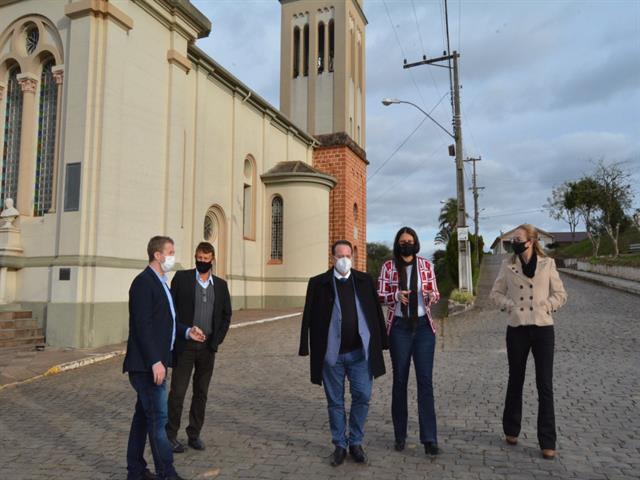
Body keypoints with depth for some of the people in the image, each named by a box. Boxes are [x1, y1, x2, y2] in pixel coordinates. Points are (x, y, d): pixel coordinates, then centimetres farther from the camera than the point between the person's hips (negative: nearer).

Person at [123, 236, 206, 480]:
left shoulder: (161, 282, 15)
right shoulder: (144, 282, -15)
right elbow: (143, 326, -21)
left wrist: (186, 331, 9)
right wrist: (155, 362, -23)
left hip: (153, 363, 10)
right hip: (147, 365, -10)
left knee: (144, 415, 16)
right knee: (158, 418, -3)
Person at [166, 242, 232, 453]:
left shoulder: (220, 284, 7)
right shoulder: (182, 277, -2)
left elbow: (226, 315, 12)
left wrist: (216, 340, 3)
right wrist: (180, 334, -7)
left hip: (208, 347, 3)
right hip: (185, 346, -3)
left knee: (201, 393, 11)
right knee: (177, 391, 1)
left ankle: (194, 434, 23)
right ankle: (171, 435, 16)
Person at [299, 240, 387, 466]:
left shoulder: (364, 280, 5)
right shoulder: (319, 283, 0)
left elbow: (375, 312, 6)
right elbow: (309, 317, 0)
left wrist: (380, 344, 3)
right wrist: (307, 348, -4)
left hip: (360, 352, 1)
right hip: (332, 353, -1)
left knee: (362, 397, 3)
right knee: (335, 401, 10)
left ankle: (356, 442, 22)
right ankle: (340, 445, 25)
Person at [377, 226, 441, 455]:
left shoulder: (426, 265, 5)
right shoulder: (388, 266, 1)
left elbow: (435, 293, 8)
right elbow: (380, 296, -1)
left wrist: (432, 296, -16)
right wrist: (396, 295, -21)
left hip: (423, 326, 1)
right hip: (399, 327, -1)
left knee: (425, 380, -3)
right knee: (400, 380, 7)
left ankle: (429, 438, 4)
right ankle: (400, 435, 20)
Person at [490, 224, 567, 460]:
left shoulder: (547, 263, 1)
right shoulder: (508, 265, 3)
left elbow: (560, 294, 6)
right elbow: (496, 293, 10)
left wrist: (545, 306, -9)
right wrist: (509, 305, -6)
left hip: (543, 328, -1)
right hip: (517, 329, 1)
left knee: (545, 385, 1)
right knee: (515, 381, 12)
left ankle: (547, 441, 10)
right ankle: (511, 429, 28)